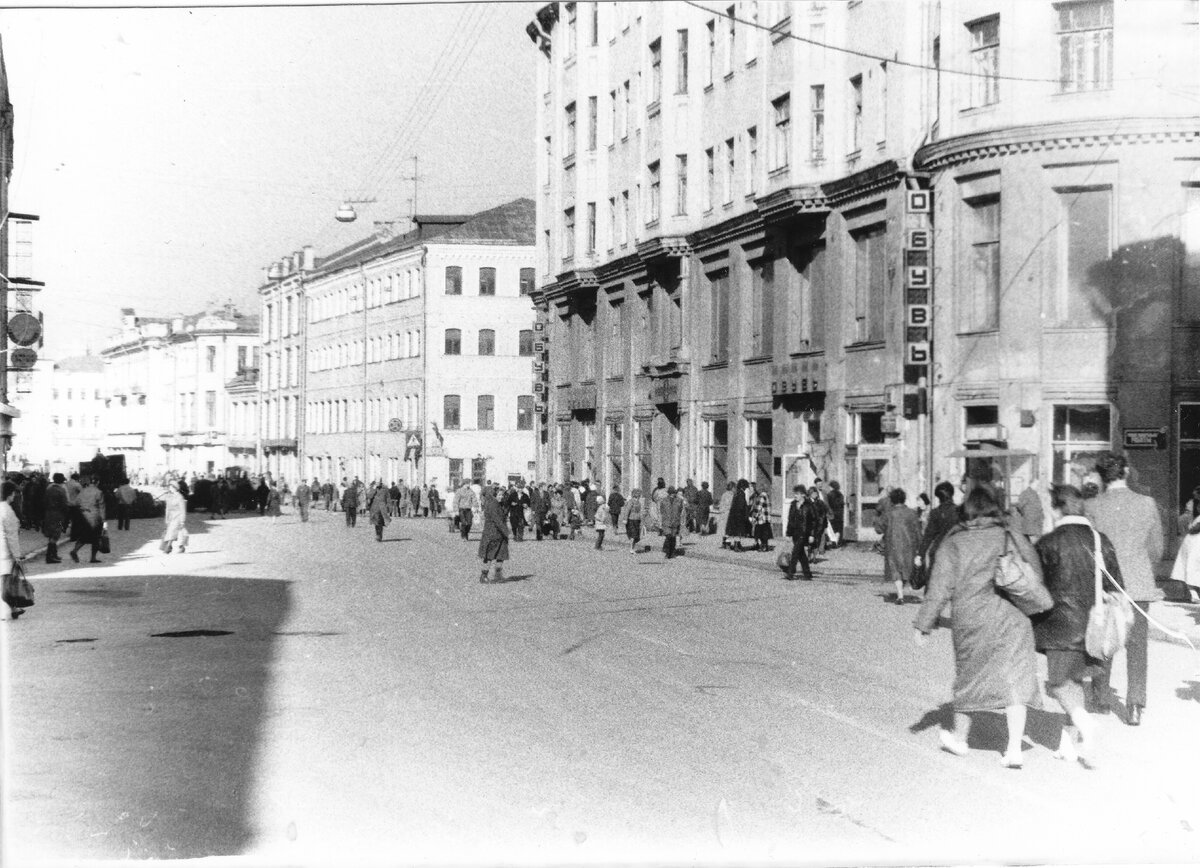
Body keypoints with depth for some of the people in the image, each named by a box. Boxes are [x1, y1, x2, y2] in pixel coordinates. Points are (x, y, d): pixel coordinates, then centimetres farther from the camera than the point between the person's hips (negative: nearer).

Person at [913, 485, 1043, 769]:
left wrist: (923, 625, 1)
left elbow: (939, 589, -4)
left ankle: (958, 737, 30)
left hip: (971, 618, -1)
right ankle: (1014, 748, -2)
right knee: (1014, 681, 4)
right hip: (1012, 618, 1)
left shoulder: (952, 544, -2)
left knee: (969, 674, 15)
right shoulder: (1014, 538, 4)